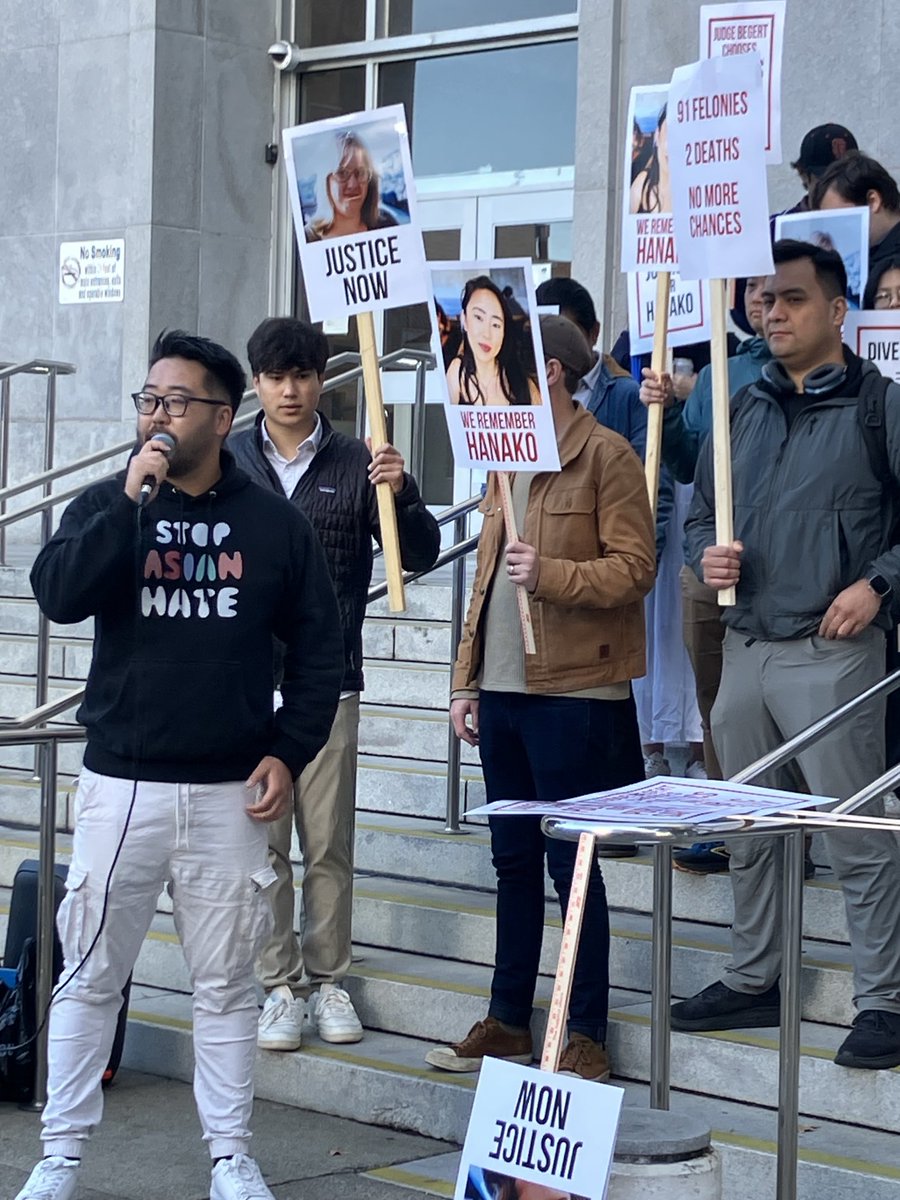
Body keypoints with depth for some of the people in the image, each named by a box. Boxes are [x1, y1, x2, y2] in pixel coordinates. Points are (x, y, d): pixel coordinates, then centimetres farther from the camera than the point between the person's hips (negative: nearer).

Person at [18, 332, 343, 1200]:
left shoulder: (275, 525, 3)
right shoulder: (105, 505, 2)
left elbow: (318, 648, 8)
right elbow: (59, 594, -16)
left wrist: (289, 751, -1)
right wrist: (133, 500, -21)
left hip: (229, 794, 0)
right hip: (120, 785, 0)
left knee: (225, 983, 8)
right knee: (90, 976, 5)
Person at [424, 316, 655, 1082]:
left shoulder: (606, 456, -7)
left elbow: (635, 567, -12)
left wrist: (550, 575, -24)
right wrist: (467, 679, 16)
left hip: (573, 693, -8)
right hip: (502, 689, 8)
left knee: (571, 864, -2)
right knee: (514, 860, 14)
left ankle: (587, 1034, 7)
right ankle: (508, 1021, 23)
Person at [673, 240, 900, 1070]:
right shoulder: (746, 408, 13)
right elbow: (701, 506, 20)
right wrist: (706, 554, 0)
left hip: (832, 650, -6)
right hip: (746, 646, 6)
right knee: (750, 829, 15)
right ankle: (752, 981, 27)